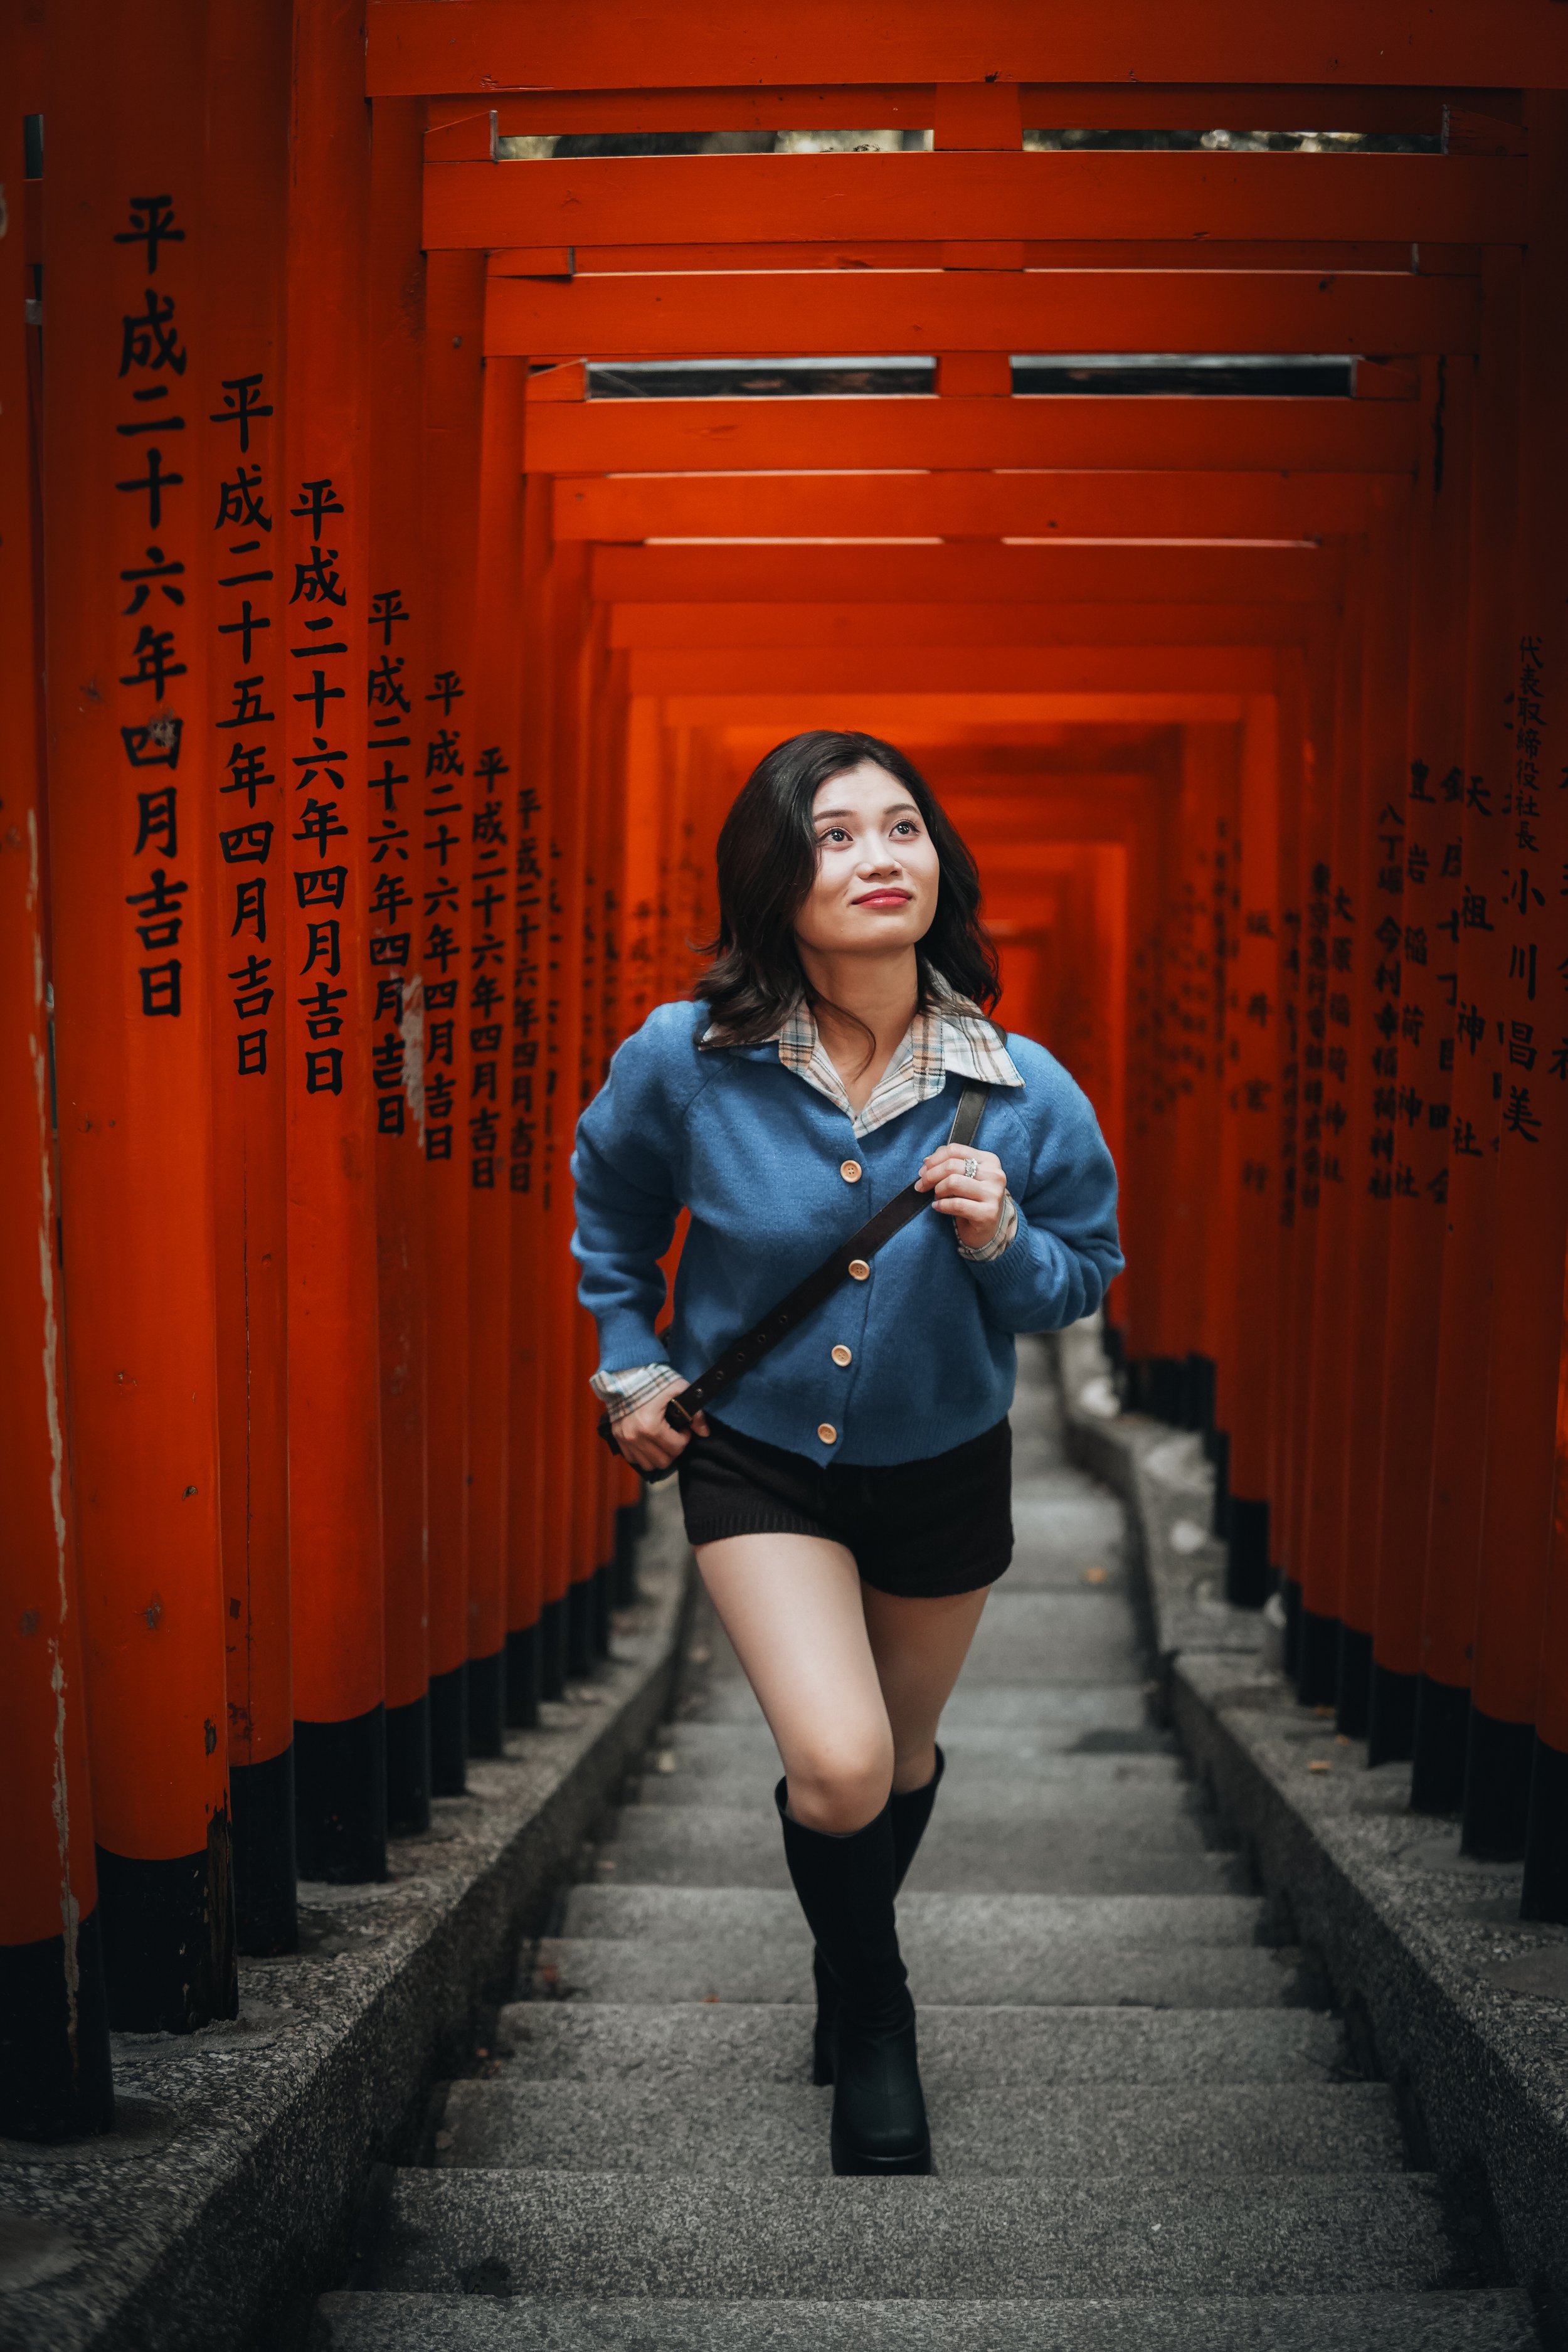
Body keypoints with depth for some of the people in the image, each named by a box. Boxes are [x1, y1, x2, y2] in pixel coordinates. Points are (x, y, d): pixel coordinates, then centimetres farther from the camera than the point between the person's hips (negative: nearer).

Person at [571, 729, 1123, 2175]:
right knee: (837, 1767, -18)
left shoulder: (1025, 1091, -19)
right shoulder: (686, 1061, -19)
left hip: (945, 1466, 2)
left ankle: (855, 1957, 53)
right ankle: (871, 2013, 14)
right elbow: (610, 1201, 4)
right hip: (756, 1456, -2)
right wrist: (632, 1361, 5)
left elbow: (1084, 1280, -3)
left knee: (904, 1752, 20)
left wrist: (1001, 1242, -24)